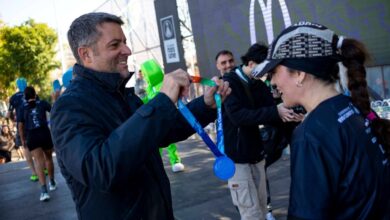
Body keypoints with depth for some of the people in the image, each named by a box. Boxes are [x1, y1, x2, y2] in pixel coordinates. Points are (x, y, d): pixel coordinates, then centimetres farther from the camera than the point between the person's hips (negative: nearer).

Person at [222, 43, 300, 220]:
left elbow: (271, 117, 2)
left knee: (261, 205, 11)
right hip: (236, 156, -7)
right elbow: (238, 115, -27)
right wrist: (275, 112, -33)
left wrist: (287, 115, -20)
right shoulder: (229, 83, -12)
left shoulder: (260, 86, 8)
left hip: (256, 154, 7)